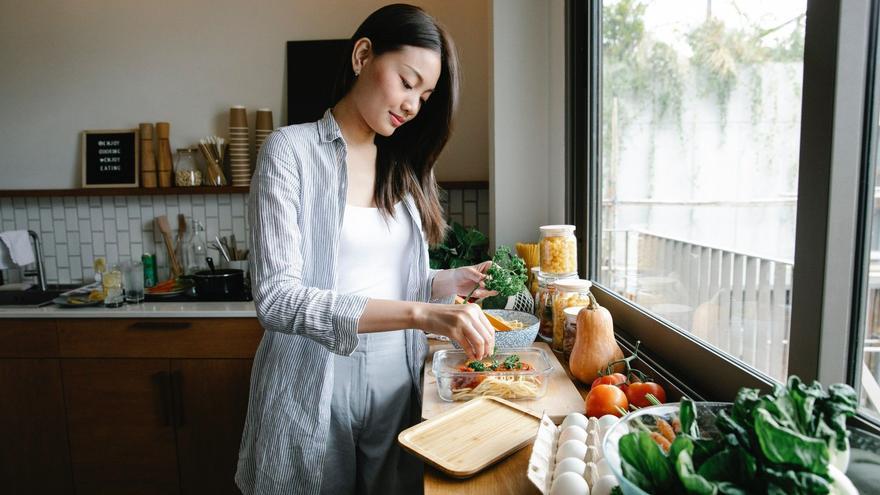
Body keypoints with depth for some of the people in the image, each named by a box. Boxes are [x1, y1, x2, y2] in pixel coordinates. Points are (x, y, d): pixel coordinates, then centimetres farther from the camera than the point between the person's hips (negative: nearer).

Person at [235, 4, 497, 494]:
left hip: (396, 385, 5)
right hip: (314, 389, -4)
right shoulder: (292, 150, -9)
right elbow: (277, 297, -20)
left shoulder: (404, 168, 8)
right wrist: (419, 313, -29)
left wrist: (452, 281, -8)